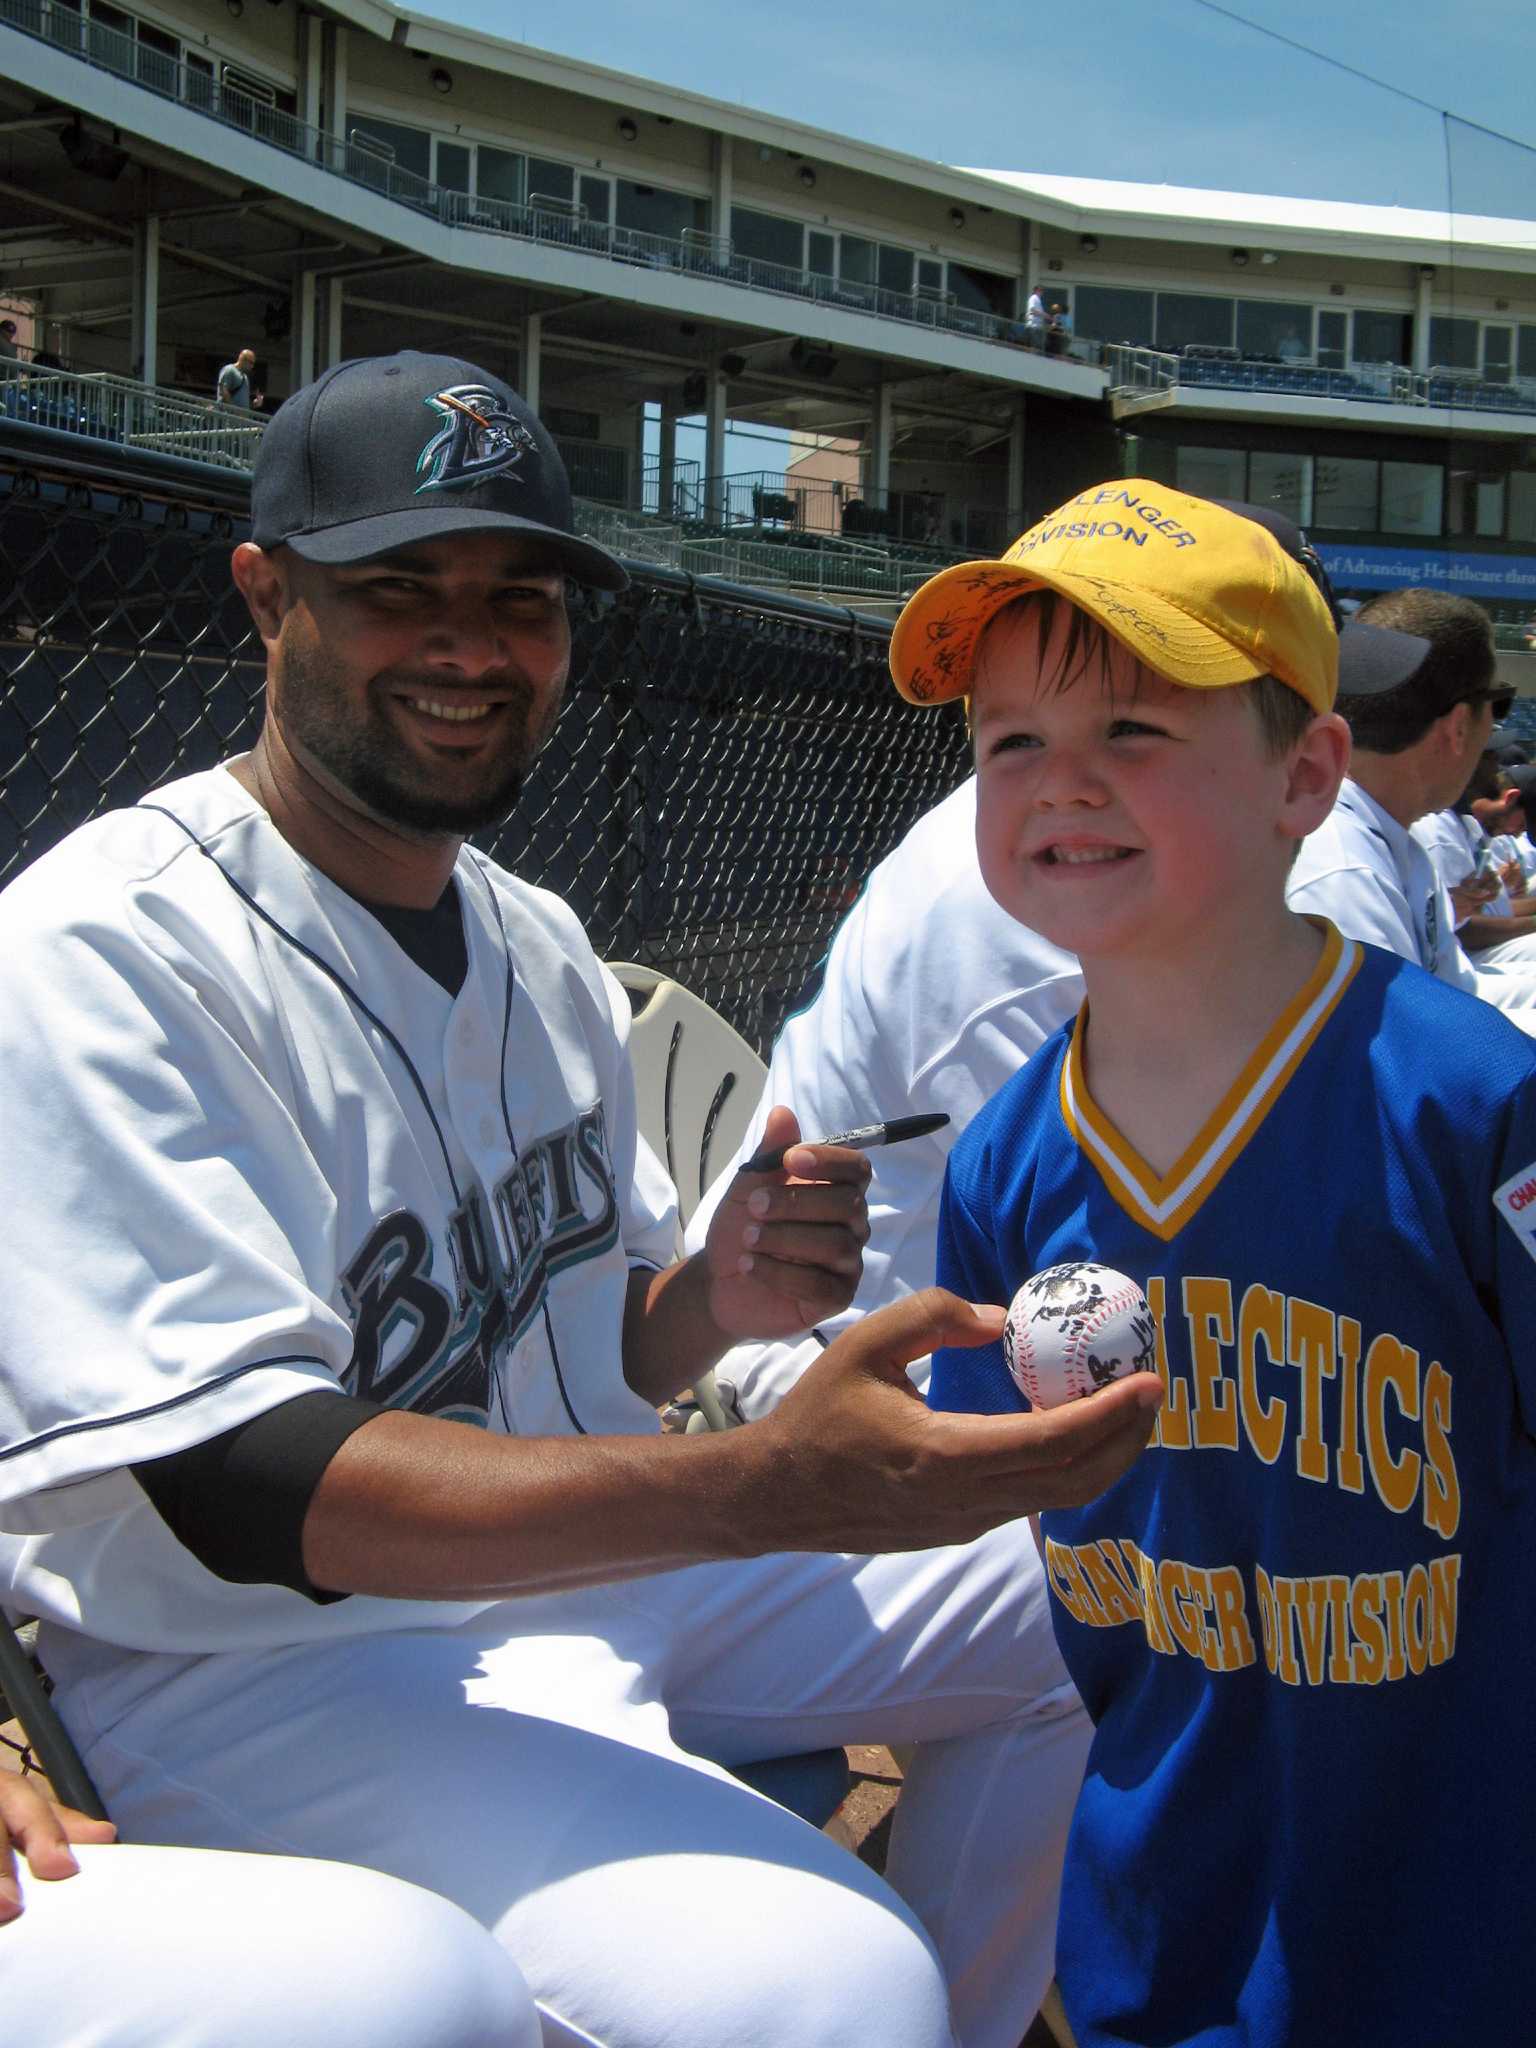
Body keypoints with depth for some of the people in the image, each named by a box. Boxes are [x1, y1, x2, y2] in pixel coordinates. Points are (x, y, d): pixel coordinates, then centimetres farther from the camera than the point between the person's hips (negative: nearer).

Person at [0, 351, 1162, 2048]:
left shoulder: (539, 946, 10)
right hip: (265, 1658, -8)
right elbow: (240, 1477, -26)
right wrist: (770, 1485, -38)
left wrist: (717, 1302, -12)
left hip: (597, 1563, 8)